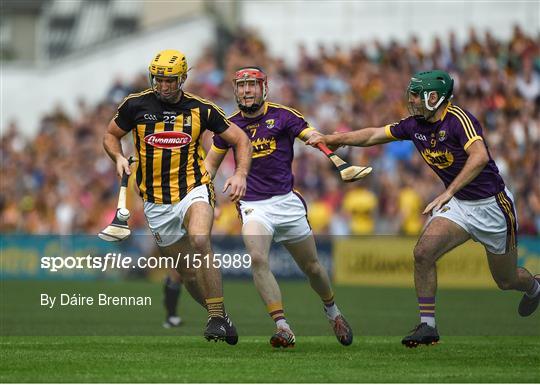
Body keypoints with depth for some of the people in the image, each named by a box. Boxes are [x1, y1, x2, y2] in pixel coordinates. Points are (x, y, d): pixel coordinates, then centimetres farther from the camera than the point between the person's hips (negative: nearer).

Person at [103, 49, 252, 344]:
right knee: (189, 274, 5)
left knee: (199, 241, -32)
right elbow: (111, 135, 15)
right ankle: (219, 317, 28)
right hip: (156, 204, 2)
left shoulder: (201, 109, -1)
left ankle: (217, 316, -25)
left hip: (194, 191, -2)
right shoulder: (135, 105, 0)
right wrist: (118, 157, -7)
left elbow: (240, 139, 8)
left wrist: (240, 174, -9)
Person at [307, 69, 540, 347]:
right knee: (423, 252, -20)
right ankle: (427, 326, -11)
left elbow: (480, 157, -38)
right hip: (458, 204, 6)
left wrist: (448, 193, -43)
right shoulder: (414, 125, -2)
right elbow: (374, 135, 9)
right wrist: (331, 139, 3)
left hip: (492, 206, -6)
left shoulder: (458, 119, -25)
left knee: (506, 280, 9)